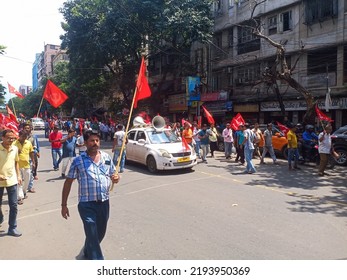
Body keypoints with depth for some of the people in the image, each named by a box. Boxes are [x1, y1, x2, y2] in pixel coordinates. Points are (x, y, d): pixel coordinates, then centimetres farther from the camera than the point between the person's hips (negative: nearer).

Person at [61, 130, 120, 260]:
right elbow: (68, 182, 0)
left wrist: (116, 178, -10)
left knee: (100, 234, 20)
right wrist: (64, 205, 0)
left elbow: (113, 175, 15)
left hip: (104, 203, 5)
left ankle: (87, 253, 50)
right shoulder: (78, 160, -5)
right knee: (93, 236, -6)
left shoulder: (106, 157, 5)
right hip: (87, 204, -4)